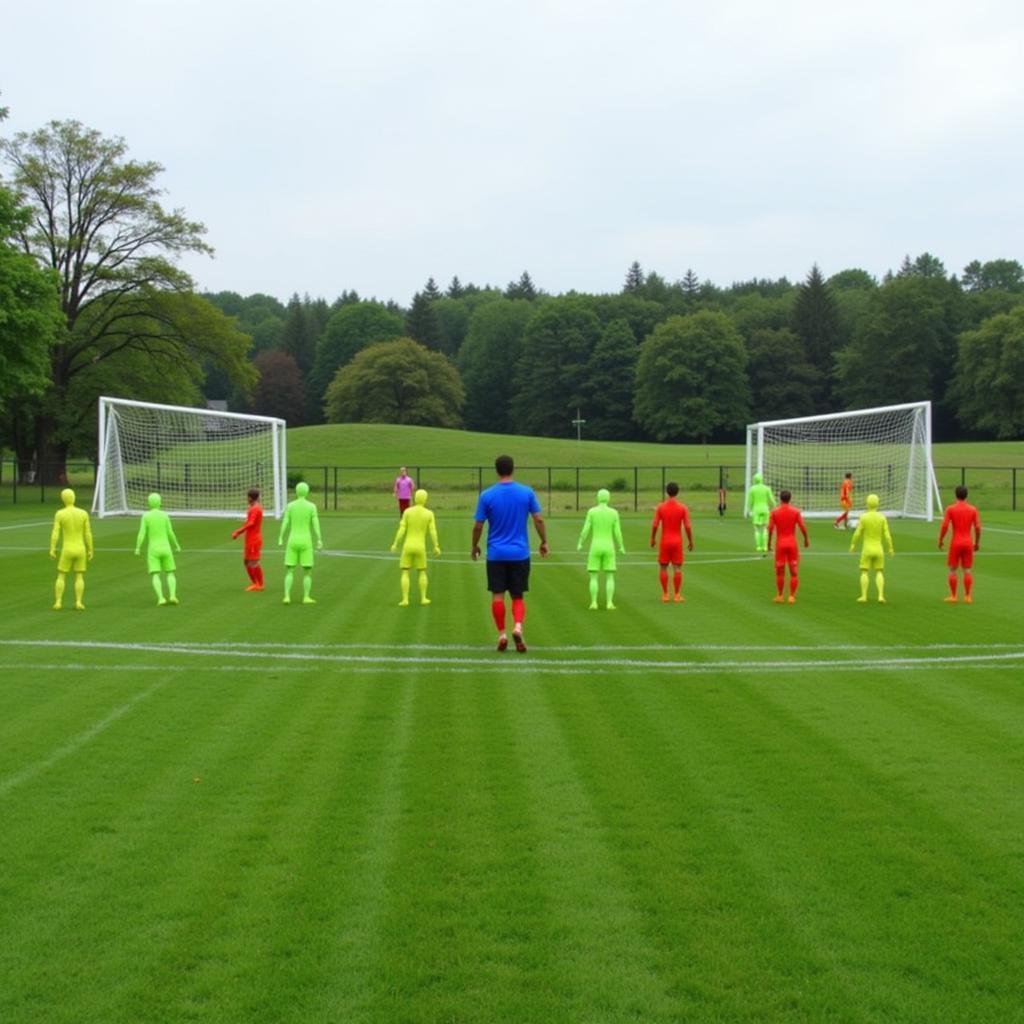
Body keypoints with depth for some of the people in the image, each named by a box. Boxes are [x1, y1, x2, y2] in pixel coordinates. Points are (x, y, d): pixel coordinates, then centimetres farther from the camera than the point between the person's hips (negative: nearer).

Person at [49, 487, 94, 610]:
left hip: (67, 550, -1)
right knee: (79, 577, 10)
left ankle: (58, 603, 2)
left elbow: (55, 533, -13)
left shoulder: (59, 514, -7)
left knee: (61, 577, 11)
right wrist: (90, 551, 5)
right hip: (80, 550, 1)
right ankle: (78, 603, -2)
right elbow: (88, 534, -1)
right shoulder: (83, 513, -3)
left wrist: (52, 549, -12)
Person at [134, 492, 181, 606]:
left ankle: (161, 598, -24)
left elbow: (142, 534, -11)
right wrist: (176, 545, 15)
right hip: (165, 549, 1)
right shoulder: (164, 515, -1)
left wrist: (137, 548, -3)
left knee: (155, 576, -3)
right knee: (170, 574, 12)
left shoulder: (145, 516, -3)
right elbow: (170, 534, 0)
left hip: (153, 550, -1)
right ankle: (172, 596, -10)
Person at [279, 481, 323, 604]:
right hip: (305, 542, -2)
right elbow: (316, 525, -7)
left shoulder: (290, 505, 0)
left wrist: (281, 539, 6)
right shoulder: (312, 506, -4)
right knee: (308, 571, 8)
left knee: (289, 570, 7)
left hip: (292, 541, 2)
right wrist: (319, 541, -5)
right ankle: (306, 597, 4)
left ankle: (287, 597, -5)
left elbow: (285, 523, -1)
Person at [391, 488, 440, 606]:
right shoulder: (429, 514, -3)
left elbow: (402, 530, -7)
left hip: (407, 546, 0)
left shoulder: (407, 512, -3)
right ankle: (423, 598, 16)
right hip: (420, 547, 0)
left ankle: (405, 600, -5)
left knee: (405, 573, 5)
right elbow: (433, 532, -7)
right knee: (422, 572, 19)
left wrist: (395, 544, -2)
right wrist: (436, 547, 3)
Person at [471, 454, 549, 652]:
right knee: (518, 595, 8)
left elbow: (478, 525, -2)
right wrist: (544, 542, 12)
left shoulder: (487, 495, -5)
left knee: (497, 595, 6)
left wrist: (474, 546, 13)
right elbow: (538, 520, -2)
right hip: (520, 553, 1)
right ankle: (518, 627, -14)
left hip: (496, 554, -1)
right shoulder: (527, 492, -3)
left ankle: (502, 634, 3)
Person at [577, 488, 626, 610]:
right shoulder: (614, 513, -1)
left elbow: (585, 530, -5)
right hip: (609, 548, 1)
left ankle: (594, 603, -1)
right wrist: (621, 547, 13)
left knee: (594, 577, 6)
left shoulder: (592, 511, -4)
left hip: (595, 548, -1)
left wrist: (580, 543, 10)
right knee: (610, 577, 7)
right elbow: (617, 532, -2)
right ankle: (609, 603, -2)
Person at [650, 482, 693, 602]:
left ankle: (665, 594, 7)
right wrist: (691, 541, 3)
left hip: (665, 541, 0)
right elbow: (687, 527, -9)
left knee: (663, 568, 10)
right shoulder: (683, 508, -5)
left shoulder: (660, 507, -5)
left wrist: (652, 539, 7)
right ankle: (677, 595, 2)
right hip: (677, 542, 0)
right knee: (678, 568, 4)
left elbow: (654, 526, -9)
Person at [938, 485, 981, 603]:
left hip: (955, 542, -2)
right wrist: (977, 542, 10)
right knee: (967, 570, 6)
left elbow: (945, 526, -11)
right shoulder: (972, 509, 1)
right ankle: (967, 596, 4)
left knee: (952, 570, 7)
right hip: (968, 542, 2)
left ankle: (953, 596, 6)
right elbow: (978, 527, -1)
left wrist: (940, 540, 0)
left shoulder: (950, 509, -6)